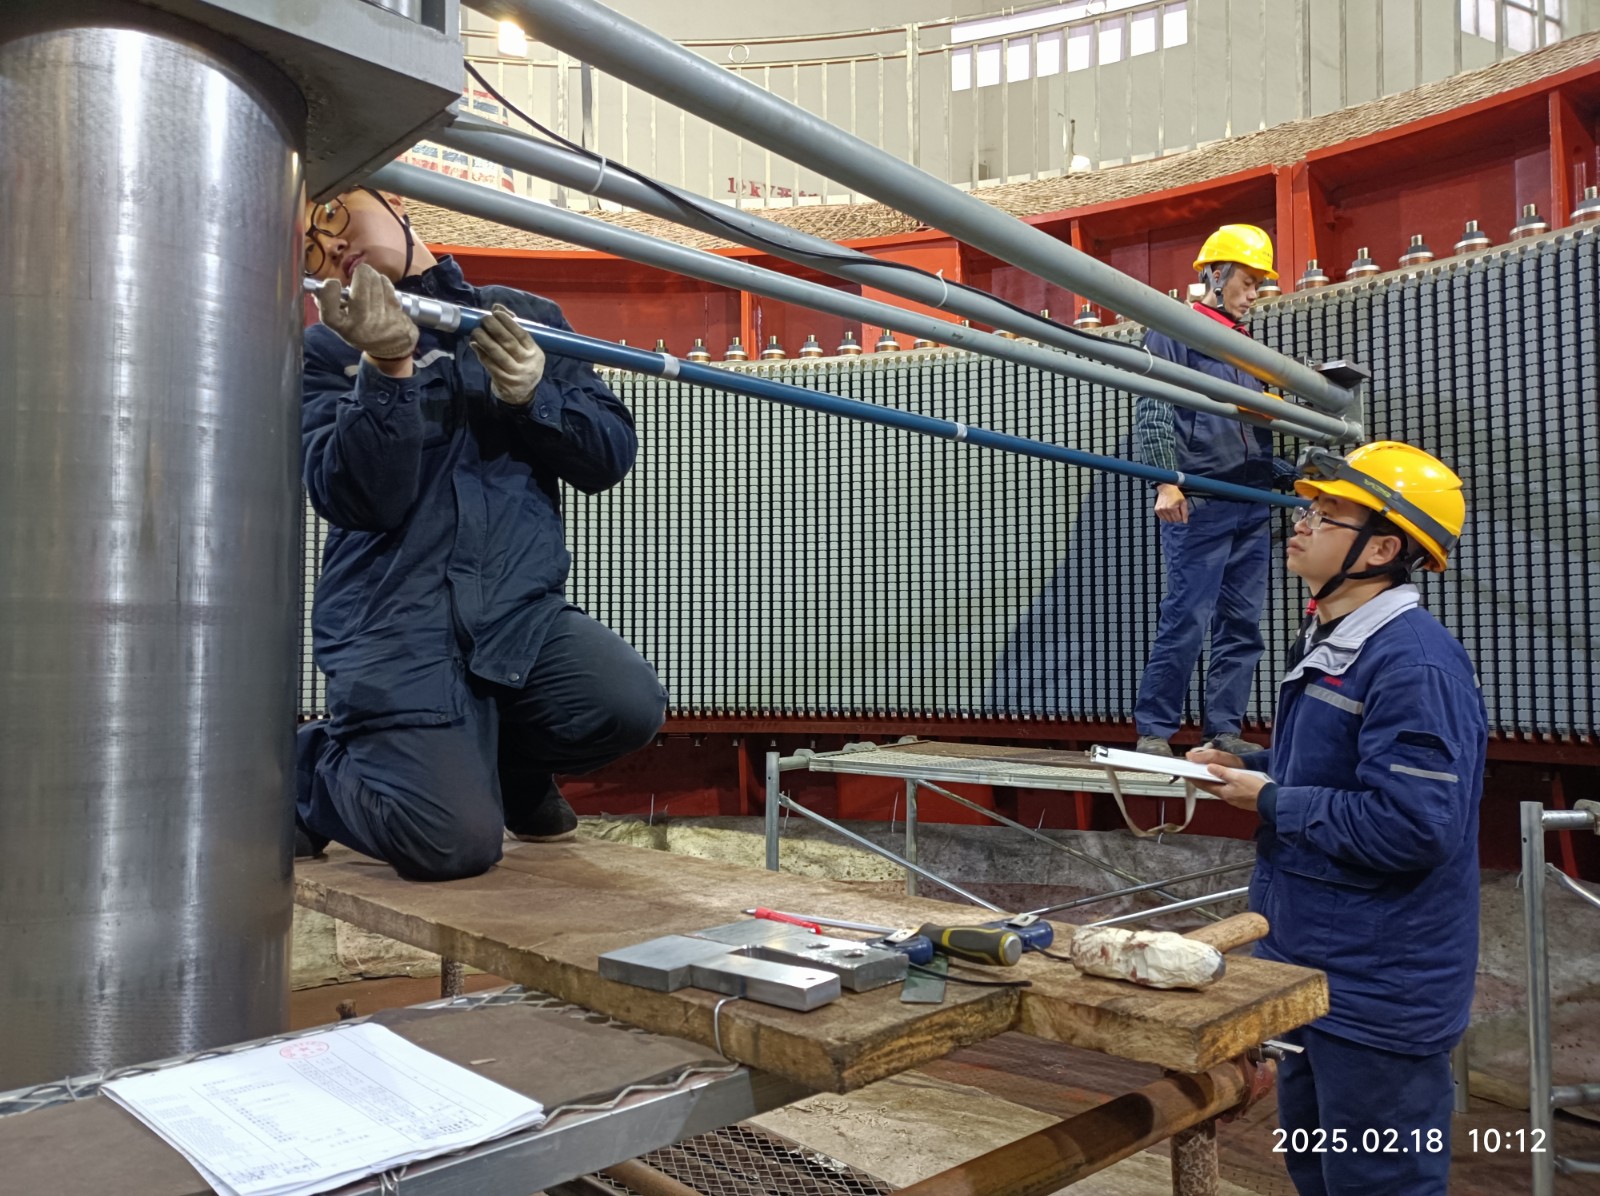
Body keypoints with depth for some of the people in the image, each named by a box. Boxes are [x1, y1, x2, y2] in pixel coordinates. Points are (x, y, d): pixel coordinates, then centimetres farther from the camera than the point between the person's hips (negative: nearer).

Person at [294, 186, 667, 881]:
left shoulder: (526, 318, 13)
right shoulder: (325, 349, 7)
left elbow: (612, 457, 6)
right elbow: (362, 500, -9)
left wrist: (533, 394, -10)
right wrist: (387, 369, -21)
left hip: (520, 611, 3)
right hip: (395, 624, -2)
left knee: (628, 706, -25)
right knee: (454, 844, -18)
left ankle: (502, 761, 10)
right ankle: (309, 767, 16)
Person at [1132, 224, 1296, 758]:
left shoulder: (1246, 345, 24)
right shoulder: (1174, 332, 2)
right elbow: (1154, 414, -9)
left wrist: (1292, 471, 14)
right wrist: (1167, 481, -20)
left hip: (1251, 505, 8)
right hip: (1198, 504, -8)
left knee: (1242, 624, 6)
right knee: (1186, 619, -11)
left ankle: (1223, 730, 12)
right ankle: (1153, 731, -3)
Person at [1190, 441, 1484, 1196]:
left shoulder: (1415, 665, -24)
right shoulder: (1325, 644, 9)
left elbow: (1410, 824, -30)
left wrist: (1271, 802, -20)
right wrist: (1249, 766, 4)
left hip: (1379, 989, -10)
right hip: (1312, 963, 10)